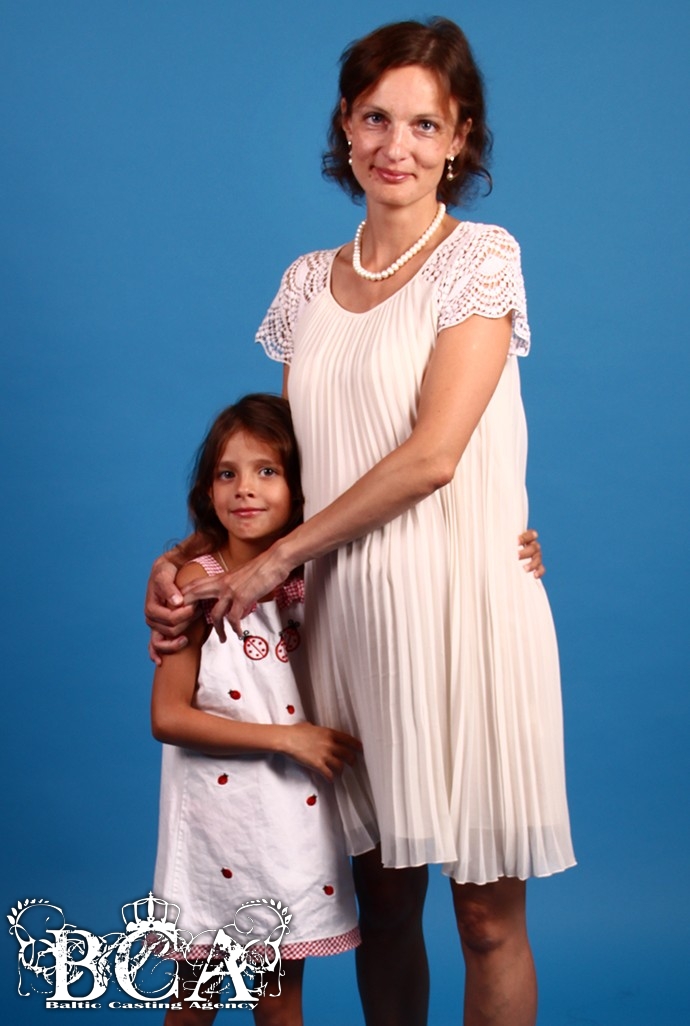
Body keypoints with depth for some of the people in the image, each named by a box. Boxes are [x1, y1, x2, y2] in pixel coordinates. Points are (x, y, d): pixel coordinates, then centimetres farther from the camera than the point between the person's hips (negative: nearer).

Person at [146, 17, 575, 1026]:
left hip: (460, 606, -4)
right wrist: (188, 561, 0)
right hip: (350, 611, 5)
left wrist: (276, 560, -10)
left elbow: (433, 455, -14)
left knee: (486, 906, 4)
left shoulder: (481, 256, -5)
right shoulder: (309, 281, 11)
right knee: (380, 893, 13)